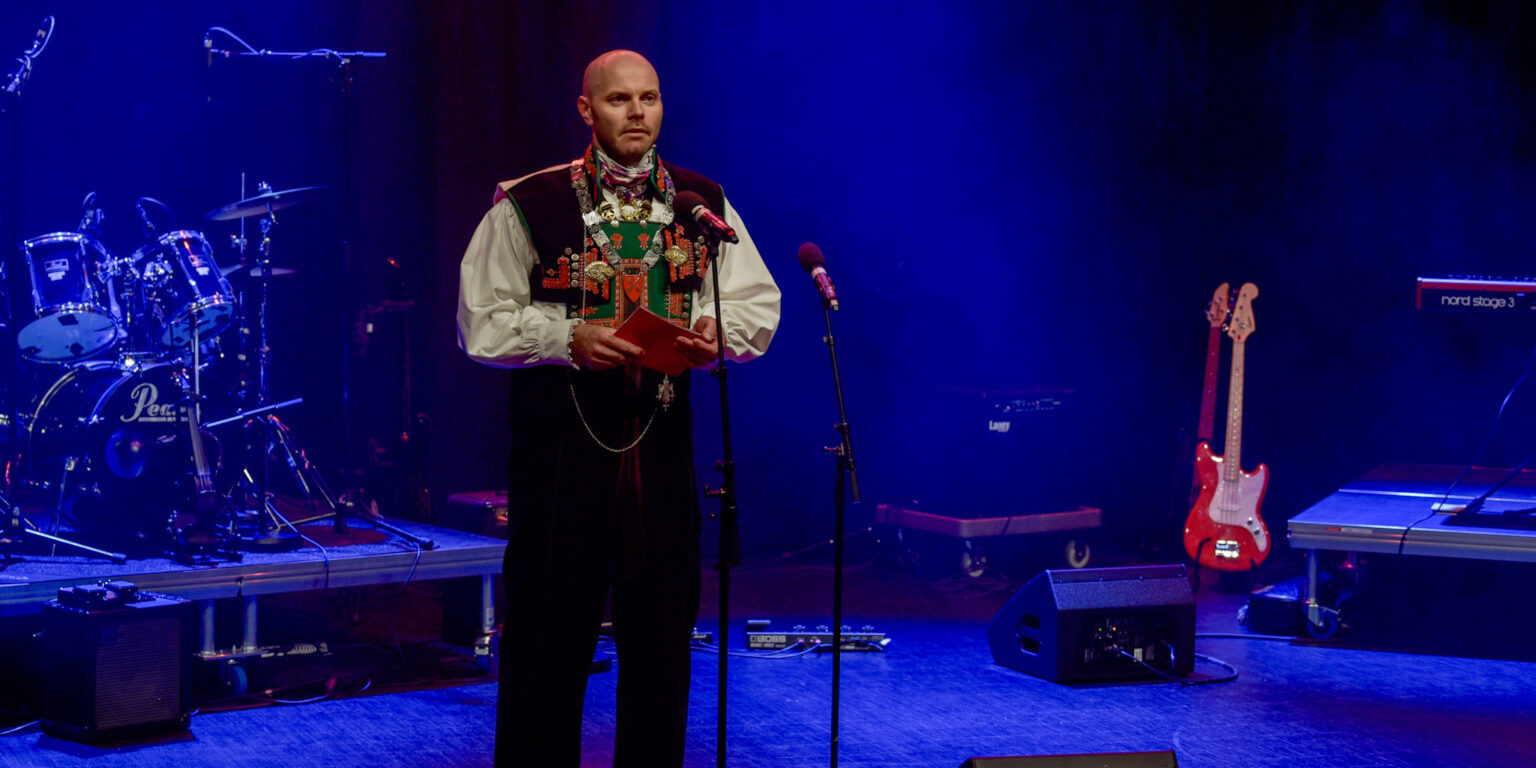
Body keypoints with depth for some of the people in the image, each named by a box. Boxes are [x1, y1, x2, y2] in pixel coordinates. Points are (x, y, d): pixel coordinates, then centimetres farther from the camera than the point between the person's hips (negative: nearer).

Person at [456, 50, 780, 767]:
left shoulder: (702, 203, 10)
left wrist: (715, 333, -11)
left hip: (663, 437, 4)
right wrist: (569, 337, -16)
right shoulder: (528, 205, -1)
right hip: (561, 434, -3)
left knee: (662, 626, 9)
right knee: (549, 630, -1)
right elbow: (483, 322, -2)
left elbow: (757, 305, 11)